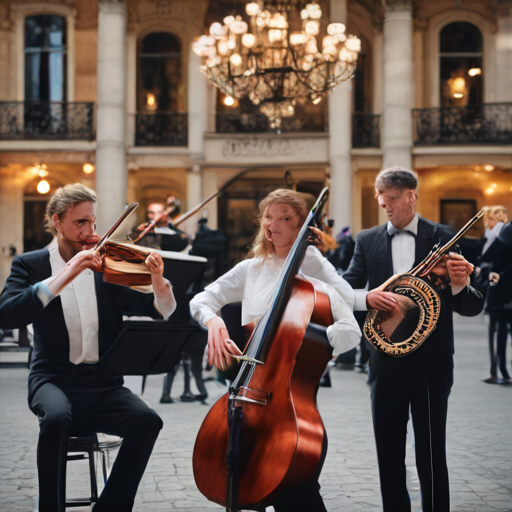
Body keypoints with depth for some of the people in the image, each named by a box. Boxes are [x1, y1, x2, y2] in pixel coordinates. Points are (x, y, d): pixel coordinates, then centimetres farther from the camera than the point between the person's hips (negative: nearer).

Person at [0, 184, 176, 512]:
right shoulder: (31, 265, 5)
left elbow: (160, 311, 2)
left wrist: (159, 282, -21)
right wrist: (62, 278, -23)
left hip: (103, 384, 2)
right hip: (55, 380, -2)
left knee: (147, 421, -25)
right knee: (57, 417, -35)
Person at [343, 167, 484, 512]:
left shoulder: (442, 238, 1)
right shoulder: (367, 241, 9)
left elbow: (472, 308, -1)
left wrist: (460, 285, -23)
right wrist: (367, 297, -19)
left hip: (431, 362, -3)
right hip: (386, 362, 3)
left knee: (432, 455, 0)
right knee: (389, 455, 10)